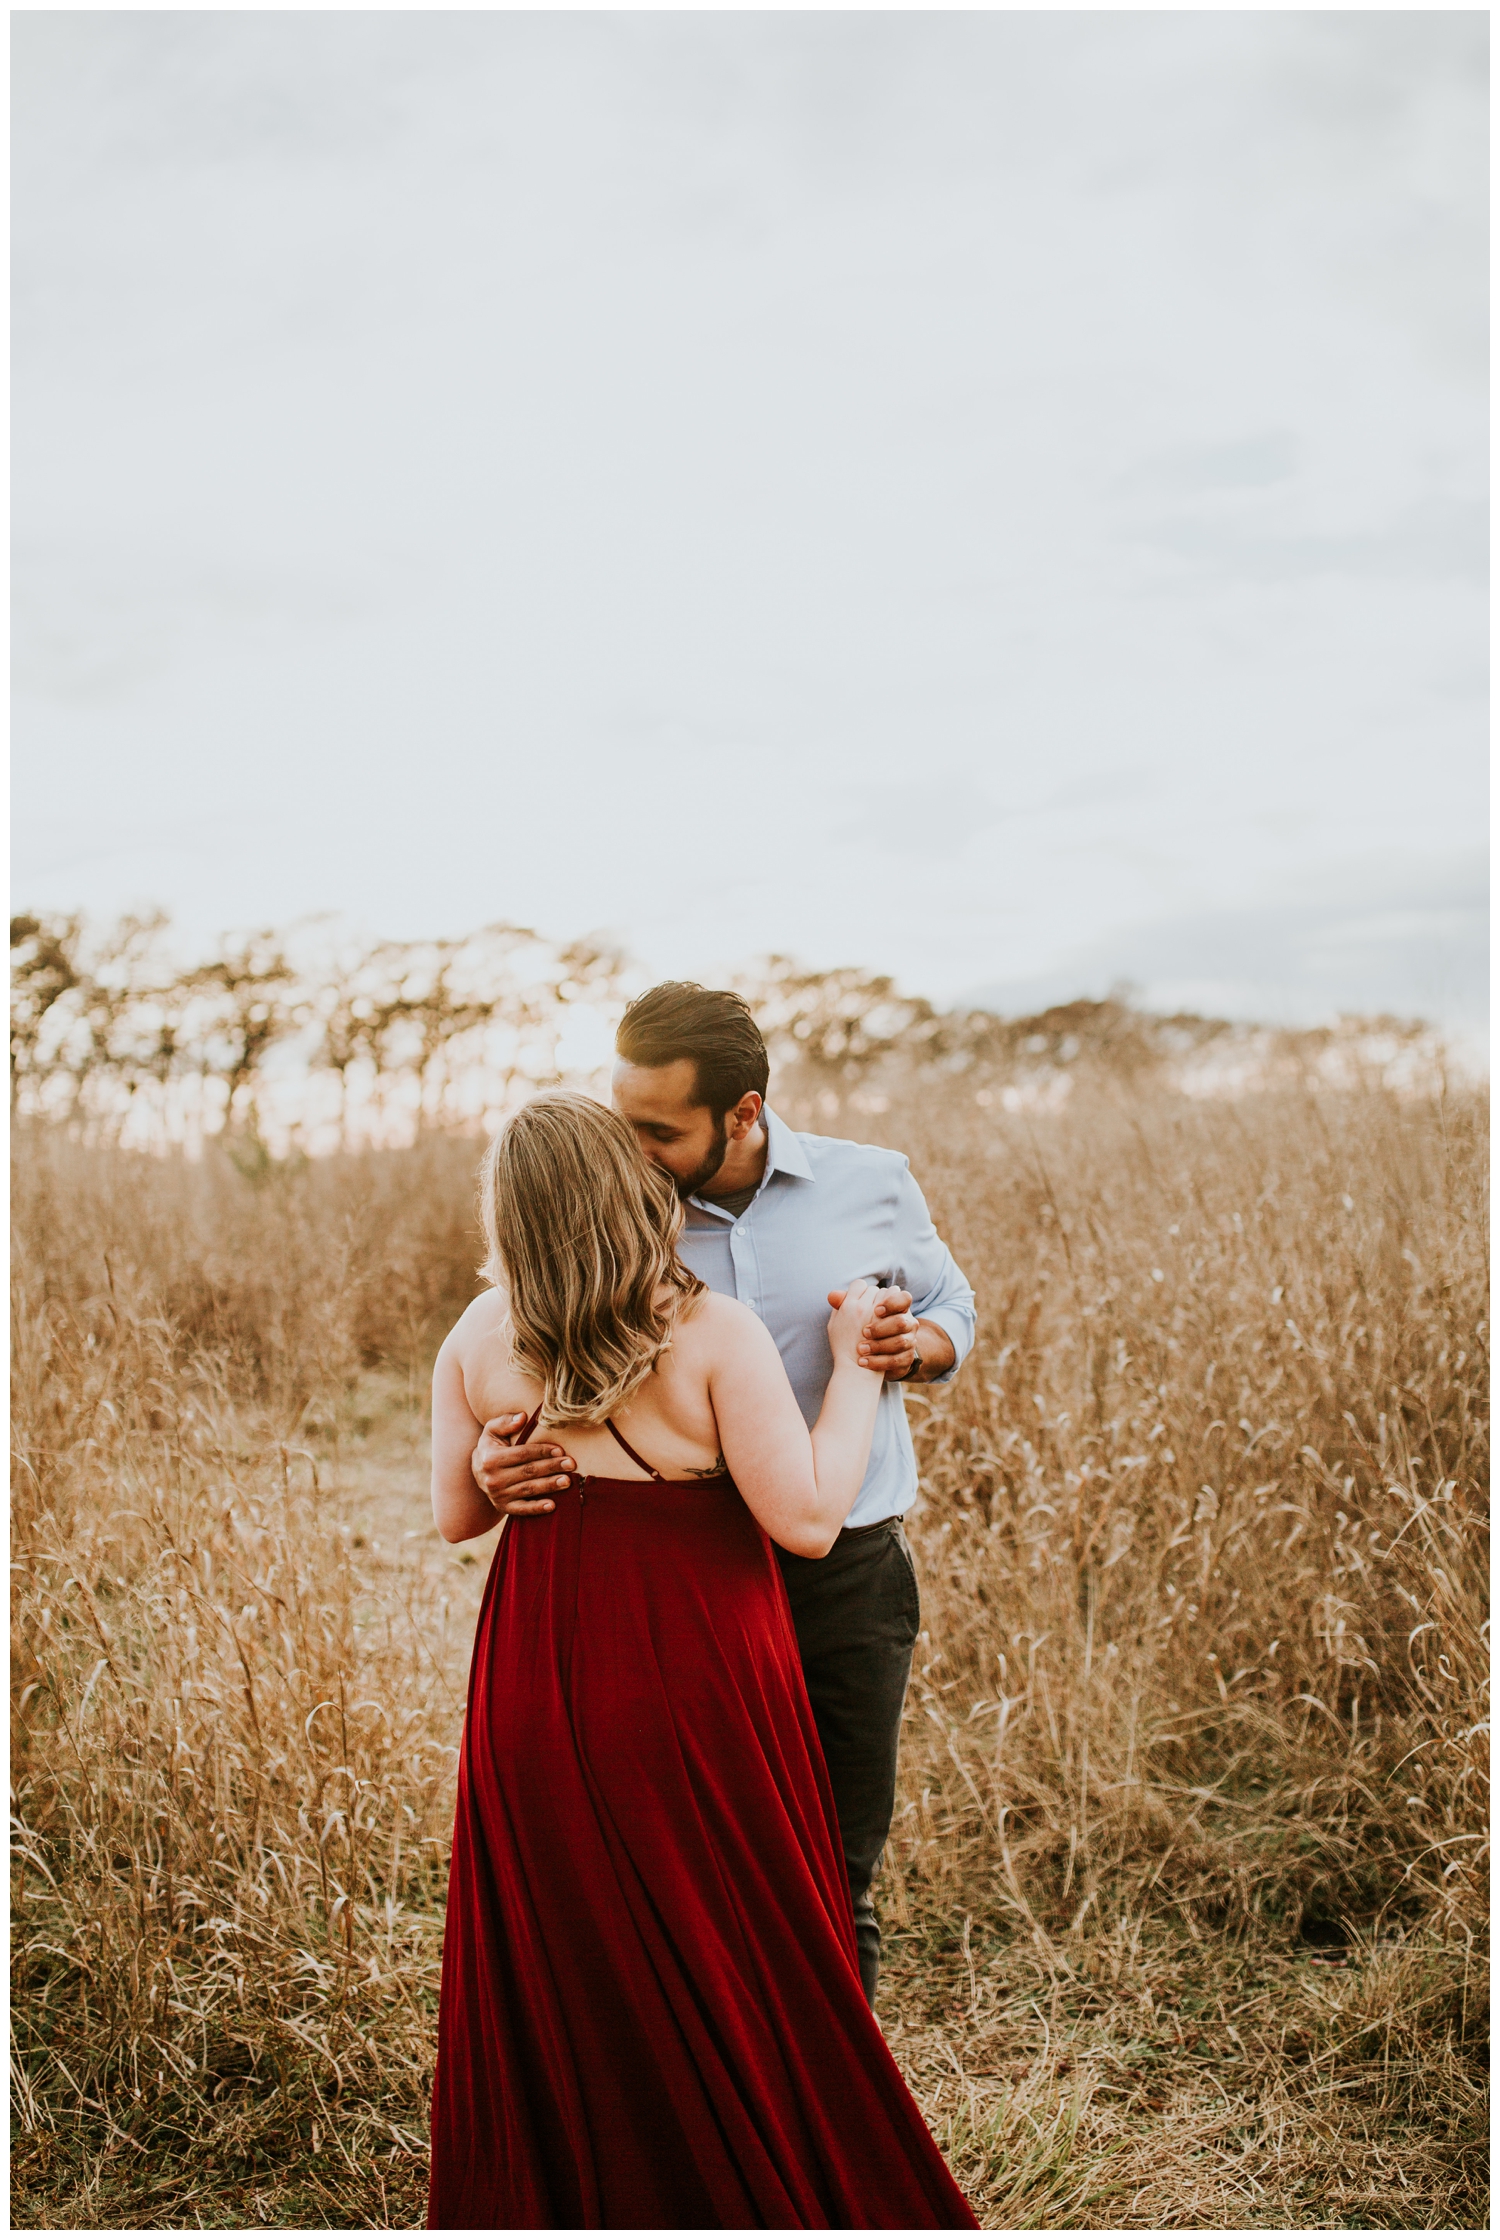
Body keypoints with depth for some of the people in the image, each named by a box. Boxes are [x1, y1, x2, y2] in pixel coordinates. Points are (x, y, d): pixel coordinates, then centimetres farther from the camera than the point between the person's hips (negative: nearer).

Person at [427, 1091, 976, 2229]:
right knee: (732, 1966, 13)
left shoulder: (479, 1339, -4)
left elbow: (455, 1516, 5)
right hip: (695, 1678, -3)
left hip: (539, 1684, 3)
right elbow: (806, 1518, -18)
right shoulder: (714, 1332, -16)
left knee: (557, 1969, 17)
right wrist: (854, 1368, -7)